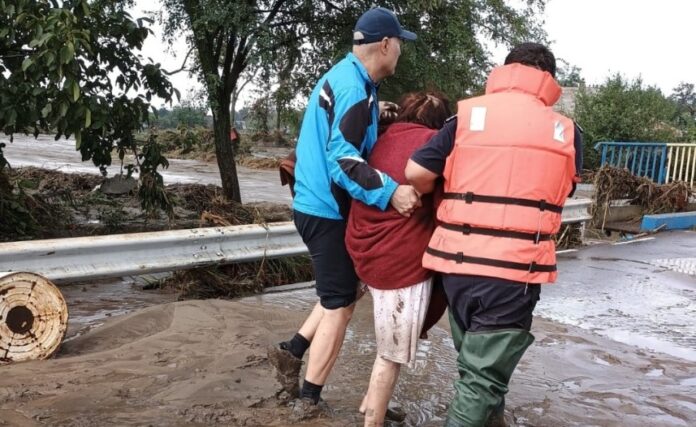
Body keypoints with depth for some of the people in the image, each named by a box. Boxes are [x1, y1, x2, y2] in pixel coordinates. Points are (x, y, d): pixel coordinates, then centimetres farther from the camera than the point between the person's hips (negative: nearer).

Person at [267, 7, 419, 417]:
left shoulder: (342, 75, 12)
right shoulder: (355, 87, -20)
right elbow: (343, 159, -28)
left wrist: (377, 118, 13)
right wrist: (390, 191, -34)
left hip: (319, 204, 10)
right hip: (327, 210, -10)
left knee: (348, 288, 20)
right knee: (339, 304, 1)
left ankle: (293, 350, 22)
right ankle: (309, 402, 13)